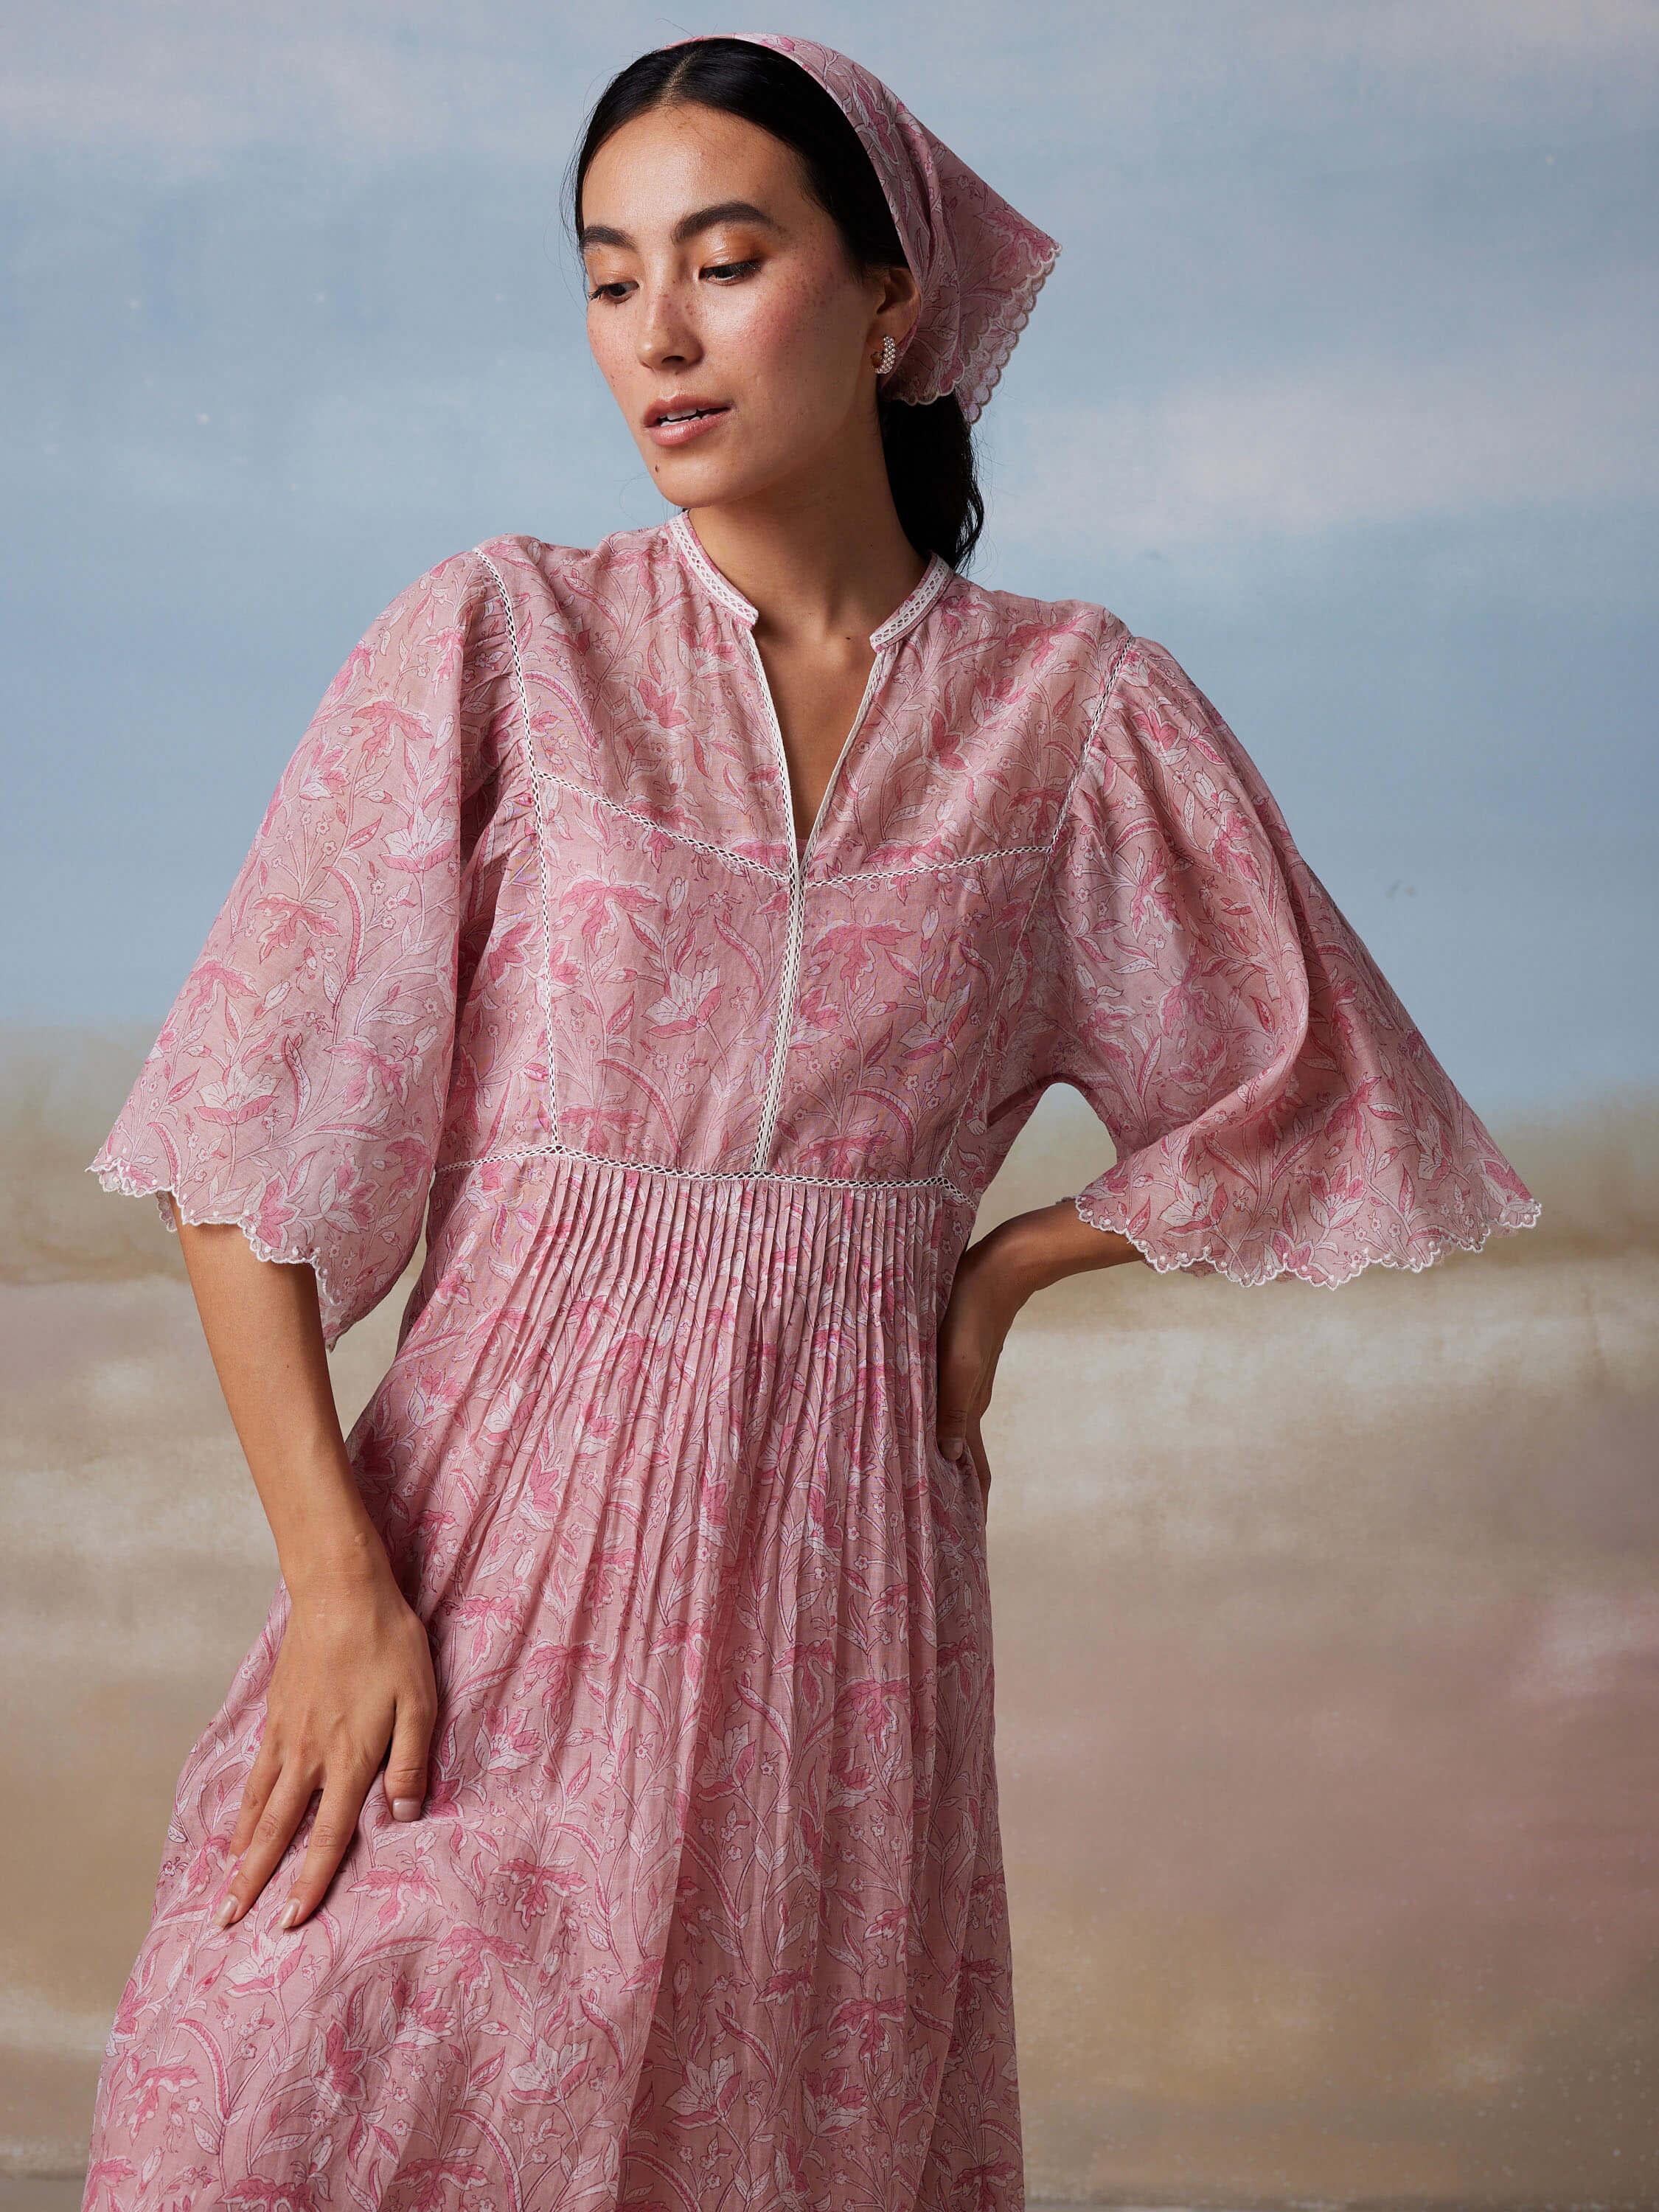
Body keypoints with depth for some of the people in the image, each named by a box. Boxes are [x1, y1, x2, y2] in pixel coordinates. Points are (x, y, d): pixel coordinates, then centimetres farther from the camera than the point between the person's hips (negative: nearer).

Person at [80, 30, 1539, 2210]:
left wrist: (997, 1266, 8)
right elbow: (251, 1138, -3)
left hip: (843, 1549, 1)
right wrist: (335, 1574, -12)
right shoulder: (495, 643, 1)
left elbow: (1301, 1088, 17)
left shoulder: (1073, 709, 4)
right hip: (507, 1522, -1)